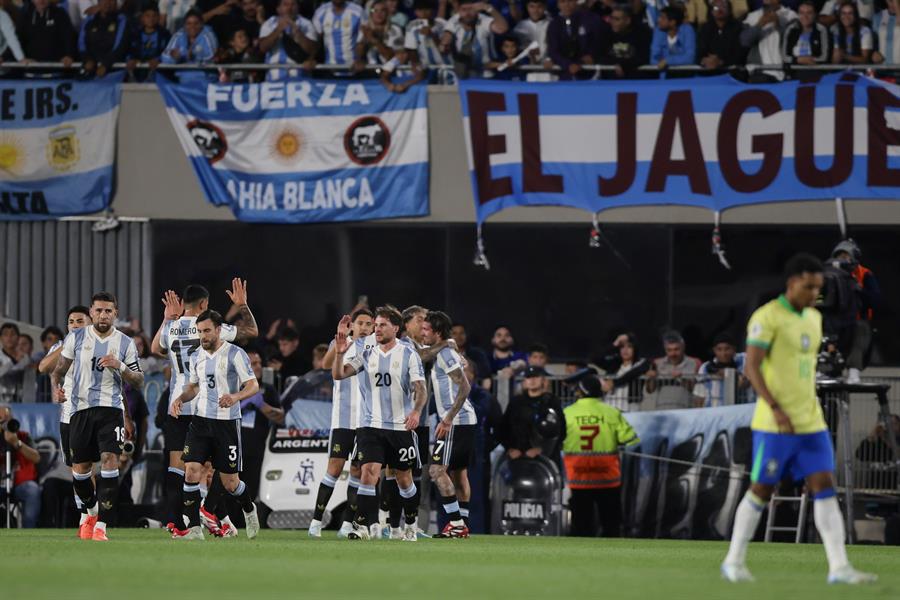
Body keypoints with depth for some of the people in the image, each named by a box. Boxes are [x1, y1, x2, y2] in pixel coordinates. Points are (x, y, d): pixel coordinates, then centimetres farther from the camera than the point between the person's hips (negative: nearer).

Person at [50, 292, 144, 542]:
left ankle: (100, 526, -18)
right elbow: (59, 370, 13)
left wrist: (120, 367, -12)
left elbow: (139, 382, 6)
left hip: (110, 409, -2)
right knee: (80, 470, 5)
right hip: (80, 409, 2)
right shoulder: (76, 338, 5)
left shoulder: (125, 343, 4)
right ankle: (92, 512, 34)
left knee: (109, 460, -18)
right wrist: (56, 388, -8)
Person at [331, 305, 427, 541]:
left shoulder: (408, 355, -1)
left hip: (401, 427, -1)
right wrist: (339, 352, -19)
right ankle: (365, 526, -17)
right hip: (371, 426, 1)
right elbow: (338, 374, -1)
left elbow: (420, 389, -6)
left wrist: (416, 411, -25)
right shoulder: (367, 356, 7)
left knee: (404, 479, 9)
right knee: (369, 472, -15)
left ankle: (411, 524, 28)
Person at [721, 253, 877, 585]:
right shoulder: (767, 317, -11)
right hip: (775, 425, -7)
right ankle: (734, 561, 15)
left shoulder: (813, 318, 14)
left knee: (824, 488, -2)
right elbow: (752, 366, -17)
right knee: (761, 491, 1)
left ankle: (839, 567, -7)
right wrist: (775, 408, -24)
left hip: (811, 423, 7)